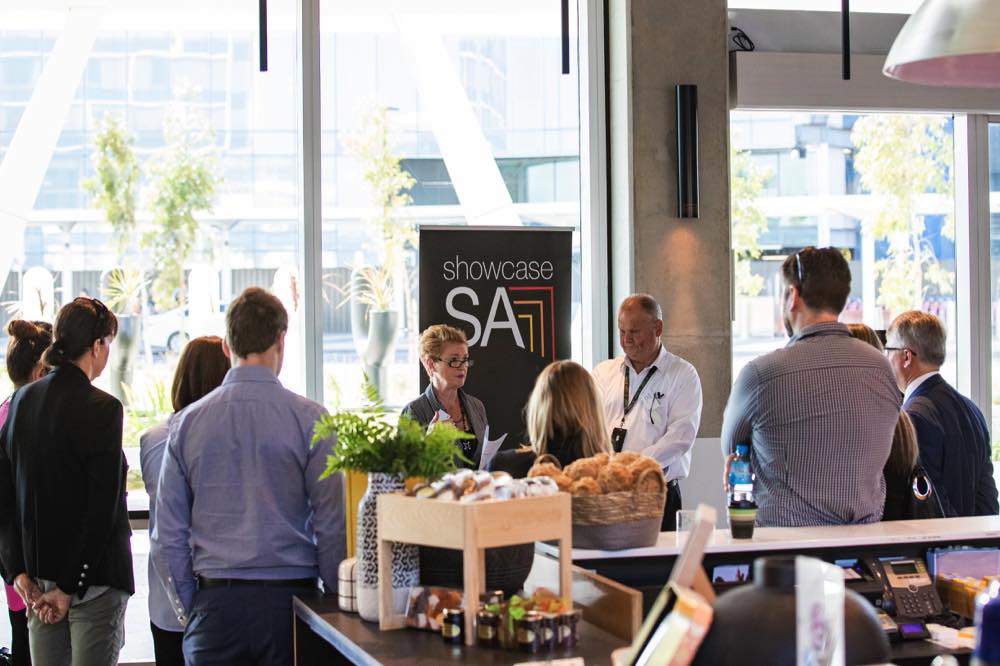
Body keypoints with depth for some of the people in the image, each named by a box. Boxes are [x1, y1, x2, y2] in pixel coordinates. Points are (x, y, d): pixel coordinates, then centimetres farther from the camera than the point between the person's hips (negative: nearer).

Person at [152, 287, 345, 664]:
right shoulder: (310, 419, -4)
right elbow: (332, 529, -4)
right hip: (289, 601, -2)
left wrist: (190, 611, 13)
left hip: (215, 603, 2)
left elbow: (167, 538, 5)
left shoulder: (186, 423, 4)